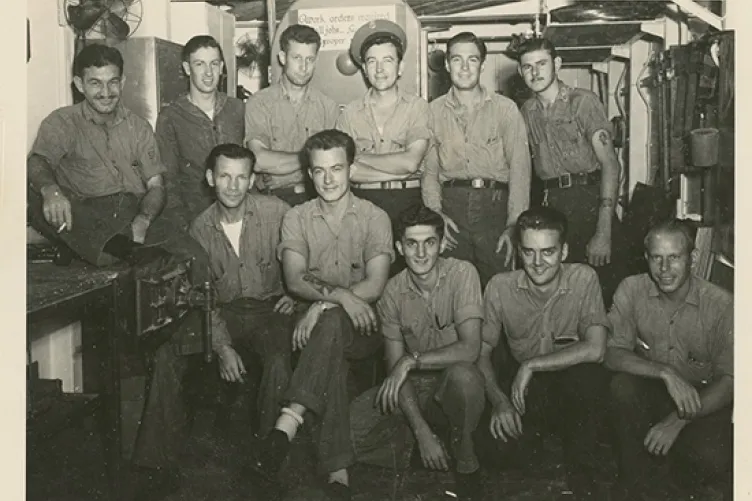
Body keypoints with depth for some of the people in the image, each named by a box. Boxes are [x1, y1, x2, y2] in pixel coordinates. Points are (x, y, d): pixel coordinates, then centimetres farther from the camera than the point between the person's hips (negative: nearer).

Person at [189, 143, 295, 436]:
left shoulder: (275, 211, -7)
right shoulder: (200, 228, 2)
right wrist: (222, 346, -10)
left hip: (271, 309, -3)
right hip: (227, 315, 3)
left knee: (278, 362, -31)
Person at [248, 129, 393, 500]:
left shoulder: (375, 218, 5)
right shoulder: (296, 218, 10)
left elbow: (375, 285, -8)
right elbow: (294, 280, -6)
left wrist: (323, 304, -23)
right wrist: (338, 293, -27)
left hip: (362, 327, -1)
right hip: (318, 325, 1)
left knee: (331, 322, -37)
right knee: (331, 356, -35)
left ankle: (288, 422, -45)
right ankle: (337, 469, -37)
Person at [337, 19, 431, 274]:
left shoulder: (418, 107, 5)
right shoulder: (350, 114, 9)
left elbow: (410, 161, -8)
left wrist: (360, 158, -3)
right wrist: (398, 170, -9)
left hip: (407, 203, -1)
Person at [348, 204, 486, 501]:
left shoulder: (462, 274, -14)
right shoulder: (393, 291, -5)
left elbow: (470, 349, -24)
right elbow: (395, 367, -8)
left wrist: (412, 360, -25)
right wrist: (422, 431, -18)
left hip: (456, 387, -3)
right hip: (415, 390, 3)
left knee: (461, 374, -40)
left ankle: (465, 466, -13)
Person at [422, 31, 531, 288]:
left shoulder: (505, 108, 6)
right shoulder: (434, 110, 11)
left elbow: (519, 168, 1)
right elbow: (429, 168, 10)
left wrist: (514, 225, -7)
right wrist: (435, 213, -5)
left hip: (494, 204, -1)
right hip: (451, 204, 1)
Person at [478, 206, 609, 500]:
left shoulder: (583, 279, -13)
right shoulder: (500, 287, -8)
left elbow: (595, 349, -24)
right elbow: (481, 352, -4)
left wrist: (531, 365, -24)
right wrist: (499, 400, -21)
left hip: (572, 389, -1)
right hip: (524, 390, 1)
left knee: (588, 375, -35)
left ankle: (578, 469, -7)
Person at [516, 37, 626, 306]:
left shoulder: (582, 101, -4)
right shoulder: (527, 111, 12)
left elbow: (610, 163, -11)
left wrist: (604, 231, -19)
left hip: (589, 199, -4)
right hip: (551, 203, 4)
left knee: (604, 289, -8)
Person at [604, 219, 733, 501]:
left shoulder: (721, 304, -15)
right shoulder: (632, 290, -10)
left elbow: (729, 380, -14)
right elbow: (612, 353, -16)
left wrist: (678, 421, -25)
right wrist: (665, 372, -32)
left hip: (704, 401, -2)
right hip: (649, 393, 2)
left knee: (712, 457, -30)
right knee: (622, 386, -30)